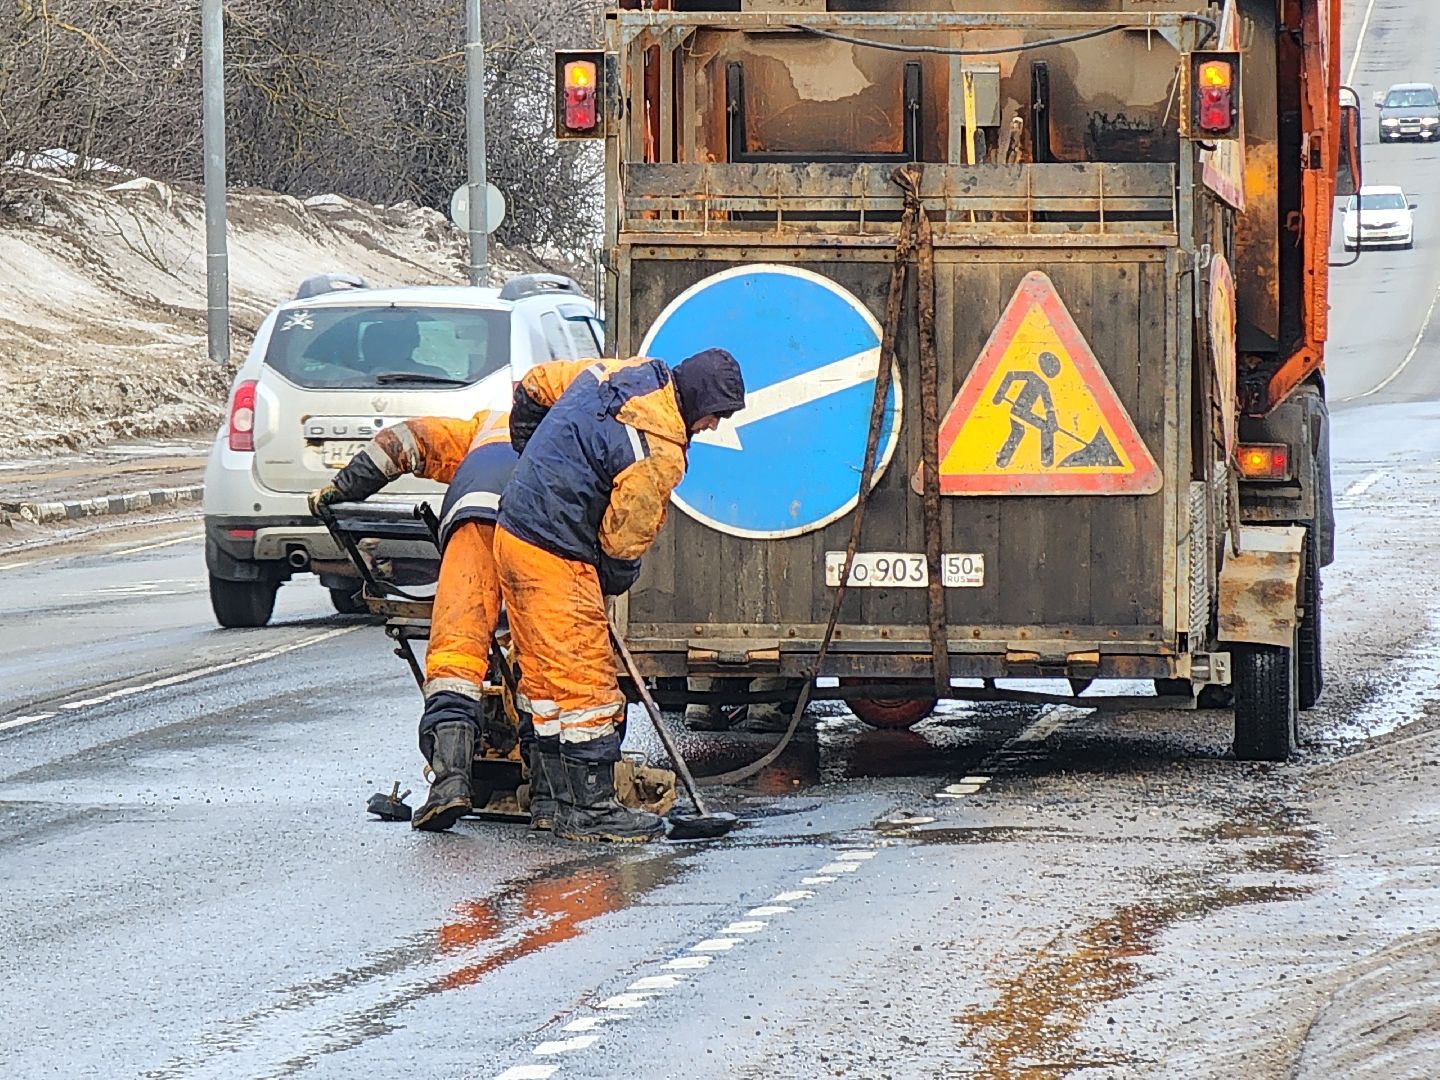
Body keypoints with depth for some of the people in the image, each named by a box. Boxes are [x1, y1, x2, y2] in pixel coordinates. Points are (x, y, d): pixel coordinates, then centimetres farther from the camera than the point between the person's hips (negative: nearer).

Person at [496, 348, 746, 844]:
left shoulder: (626, 373, 5)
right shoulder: (660, 454, -20)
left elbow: (534, 386, 19)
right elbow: (624, 538, -11)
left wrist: (533, 458, 32)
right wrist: (613, 580, 10)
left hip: (512, 533, 10)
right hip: (555, 557, -10)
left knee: (545, 680, 13)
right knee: (587, 684, -3)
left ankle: (569, 803, 18)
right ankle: (591, 810, 1)